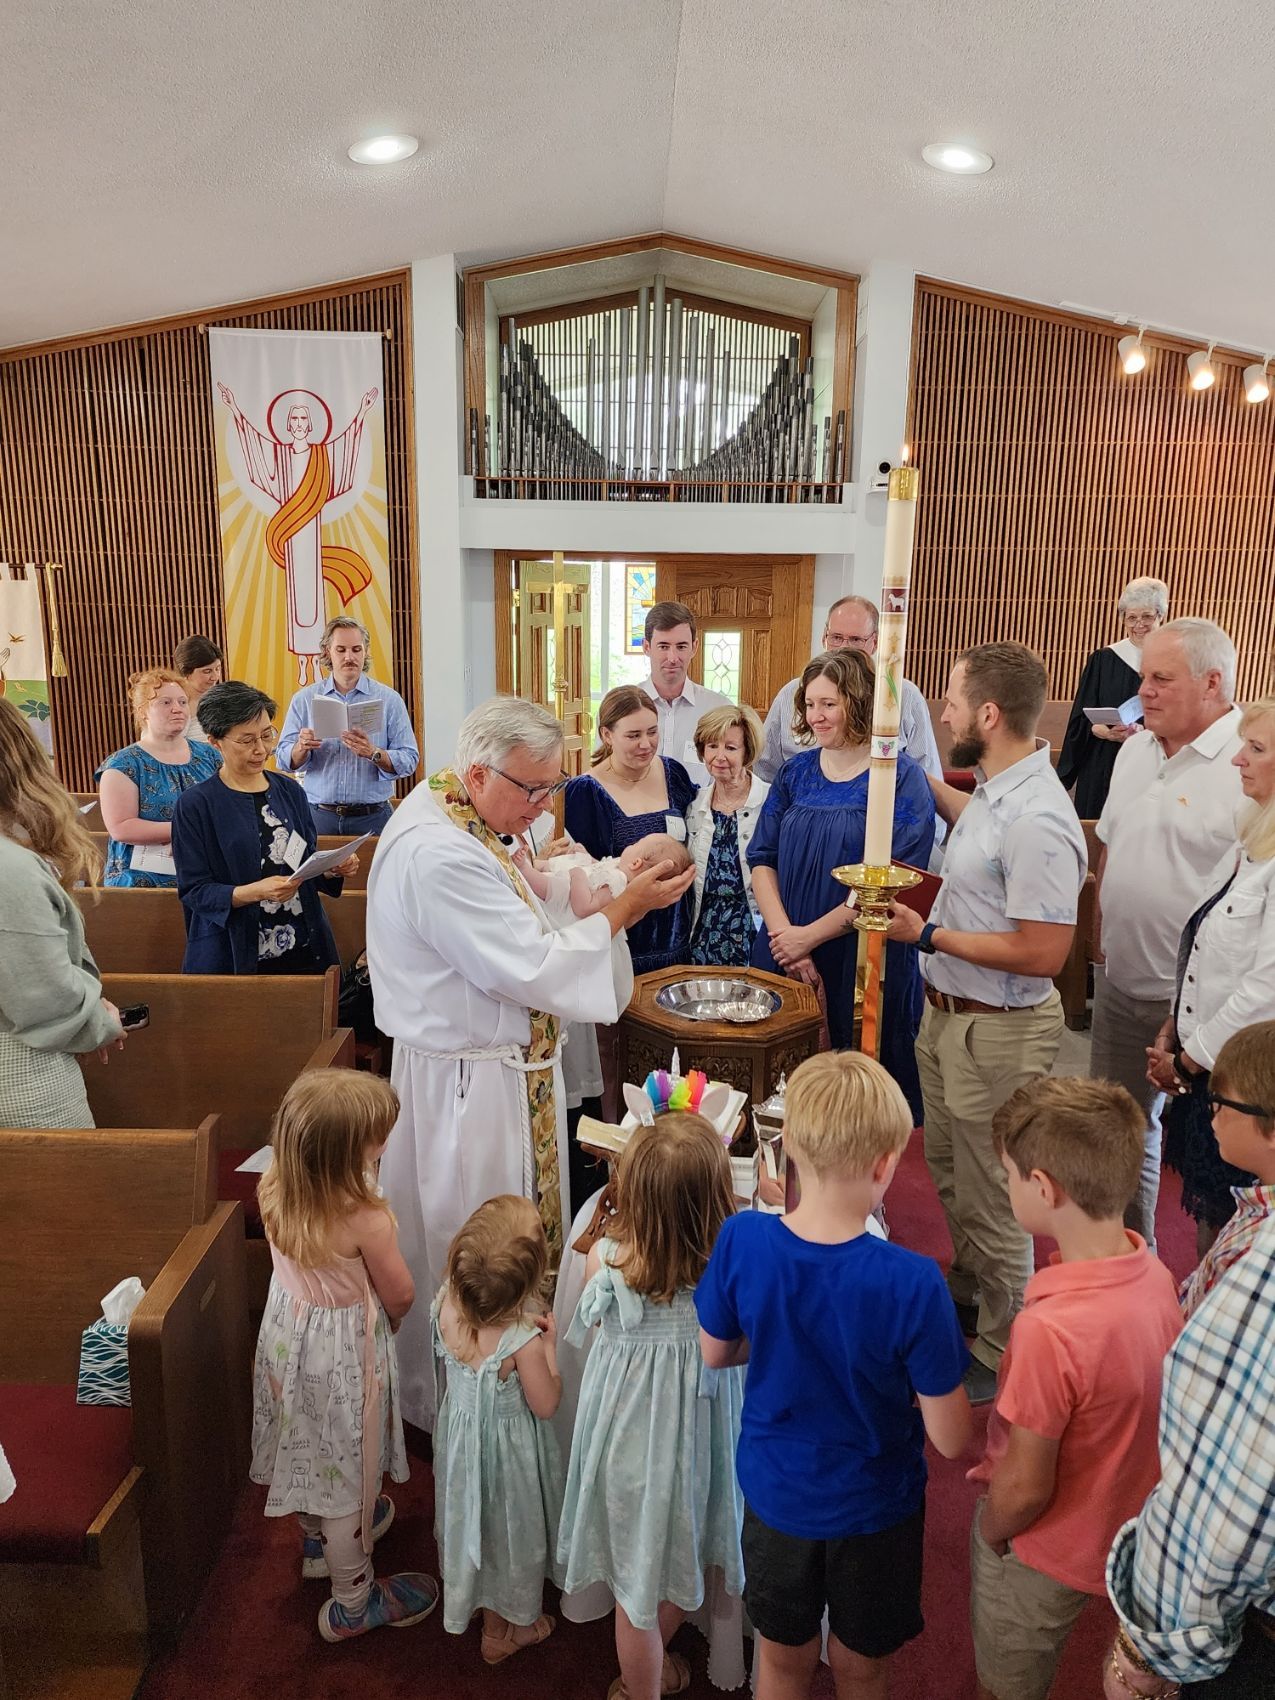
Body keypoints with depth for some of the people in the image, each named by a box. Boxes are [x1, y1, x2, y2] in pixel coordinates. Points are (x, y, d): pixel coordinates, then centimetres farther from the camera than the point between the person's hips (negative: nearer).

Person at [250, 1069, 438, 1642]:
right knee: (349, 1467, 16)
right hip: (345, 1353, -6)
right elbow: (400, 1295, -18)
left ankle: (317, 1538, 59)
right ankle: (352, 1603, 38)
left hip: (288, 1334, 6)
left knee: (310, 1445, 30)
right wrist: (387, 1321, 3)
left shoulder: (273, 1191, -19)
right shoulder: (366, 1220, -37)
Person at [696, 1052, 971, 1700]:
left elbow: (715, 1353, -6)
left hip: (775, 1494, 2)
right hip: (873, 1509, -2)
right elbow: (950, 1440, -21)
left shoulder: (741, 1241, -25)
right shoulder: (912, 1283, -33)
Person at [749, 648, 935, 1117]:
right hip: (784, 960, 4)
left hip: (865, 966, -4)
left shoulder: (900, 778, -6)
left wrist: (811, 936, -16)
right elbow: (762, 859, 4)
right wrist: (784, 936, -11)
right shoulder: (796, 772, 8)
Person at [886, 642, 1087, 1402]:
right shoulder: (996, 790, 0)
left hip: (997, 1032, -10)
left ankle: (1000, 1355, 31)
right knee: (948, 1172, 27)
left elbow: (1042, 952, -29)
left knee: (991, 1203, 9)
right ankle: (968, 1294, 51)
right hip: (948, 1016, 10)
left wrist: (928, 934, -22)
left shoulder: (1036, 822, -29)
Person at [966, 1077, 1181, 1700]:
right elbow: (1125, 1413, 0)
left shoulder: (1050, 1329, -40)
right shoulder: (1154, 1275, -16)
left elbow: (1024, 1490, -26)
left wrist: (989, 1531, -6)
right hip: (1119, 1527, 6)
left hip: (1042, 1555, -6)